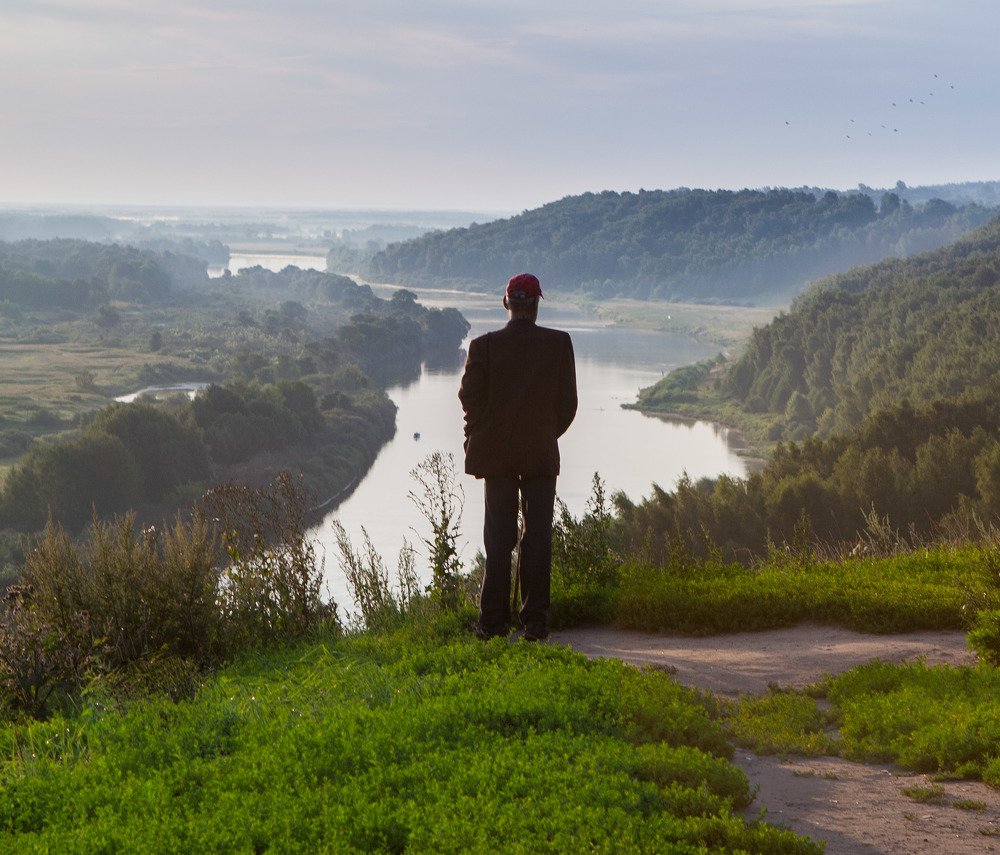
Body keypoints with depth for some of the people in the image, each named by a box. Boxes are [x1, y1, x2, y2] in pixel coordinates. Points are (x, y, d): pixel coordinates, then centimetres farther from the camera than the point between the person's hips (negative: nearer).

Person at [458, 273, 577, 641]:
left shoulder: (484, 345, -6)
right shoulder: (559, 343, -5)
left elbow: (469, 396, -5)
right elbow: (568, 402, -3)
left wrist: (479, 435, 11)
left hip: (496, 454, 1)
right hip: (542, 454, 0)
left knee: (498, 539, 6)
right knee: (537, 538, 4)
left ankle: (494, 620, 6)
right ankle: (534, 620, 2)